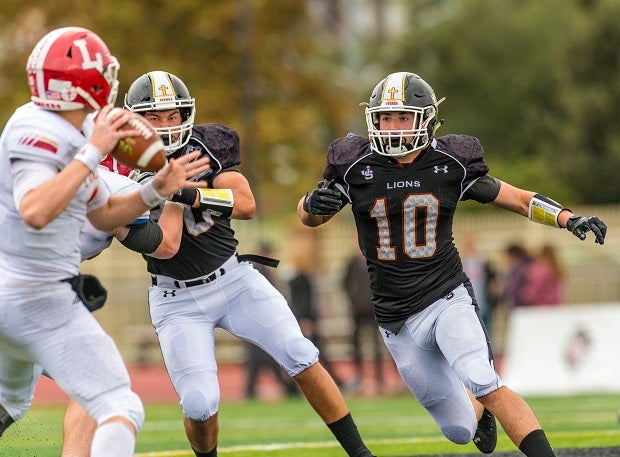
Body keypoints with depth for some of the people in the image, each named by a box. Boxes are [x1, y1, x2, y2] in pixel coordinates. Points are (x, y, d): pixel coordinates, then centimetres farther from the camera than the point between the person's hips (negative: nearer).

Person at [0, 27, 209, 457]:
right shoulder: (39, 134, -19)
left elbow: (104, 214, 20)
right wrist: (92, 153, -31)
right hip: (40, 300, -10)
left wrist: (155, 190, 6)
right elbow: (35, 212, -37)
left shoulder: (73, 135, 10)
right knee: (121, 409, -10)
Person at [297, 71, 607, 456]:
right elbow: (308, 217, 7)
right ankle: (479, 412, 42)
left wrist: (570, 219, -14)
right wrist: (314, 203, -17)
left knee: (485, 385, -28)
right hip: (397, 319, 2)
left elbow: (519, 199, 2)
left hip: (447, 299, -2)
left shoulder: (451, 164, -6)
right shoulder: (357, 166, -5)